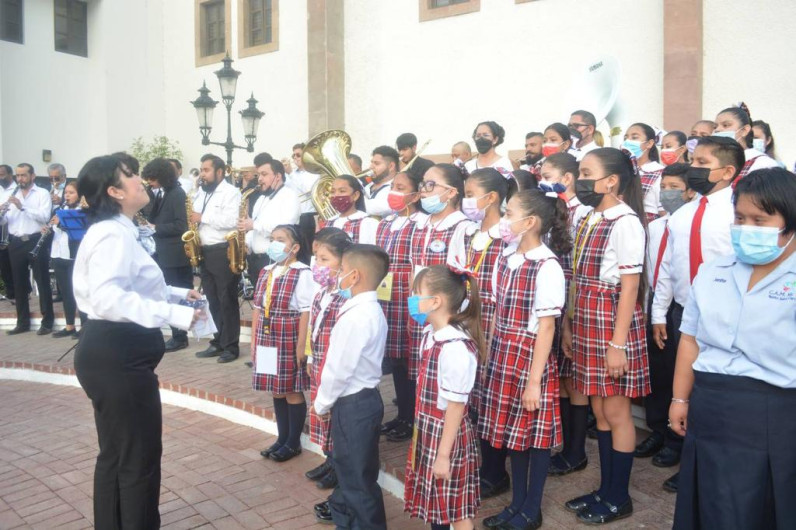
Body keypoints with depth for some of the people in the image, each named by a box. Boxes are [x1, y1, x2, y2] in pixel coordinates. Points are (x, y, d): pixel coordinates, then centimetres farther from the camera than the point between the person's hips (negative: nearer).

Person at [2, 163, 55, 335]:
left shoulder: (42, 193, -1)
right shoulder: (11, 195, 12)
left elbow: (44, 217, -15)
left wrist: (22, 206, -23)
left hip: (36, 242, -5)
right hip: (16, 243, 5)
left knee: (42, 282, -1)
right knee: (19, 283, 10)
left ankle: (47, 321, 6)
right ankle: (22, 322, 19)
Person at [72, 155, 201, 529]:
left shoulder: (117, 231, 15)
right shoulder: (113, 234, -19)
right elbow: (108, 298, -33)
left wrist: (177, 293, 12)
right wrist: (171, 313, -34)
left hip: (117, 353, 11)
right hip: (115, 356, -11)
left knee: (116, 454, 22)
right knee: (139, 457, 2)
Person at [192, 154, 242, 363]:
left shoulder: (231, 192, -7)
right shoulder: (200, 194, 18)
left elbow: (231, 221, -21)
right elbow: (194, 219, 23)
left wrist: (202, 217, -16)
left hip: (223, 252, -8)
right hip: (204, 253, 8)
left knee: (227, 301, -3)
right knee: (213, 301, 11)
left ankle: (231, 346, 3)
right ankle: (218, 342, 19)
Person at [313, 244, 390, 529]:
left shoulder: (356, 316, -24)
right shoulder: (372, 311, 8)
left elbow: (340, 369, -23)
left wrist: (322, 403, -8)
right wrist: (326, 400, 12)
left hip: (352, 403, -11)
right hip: (361, 397, 11)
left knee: (358, 476, 5)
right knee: (350, 467, 27)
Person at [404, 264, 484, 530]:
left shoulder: (456, 347, -27)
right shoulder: (431, 334, 1)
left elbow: (456, 406, -22)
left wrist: (444, 453, -17)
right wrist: (422, 431, 15)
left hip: (447, 432, -8)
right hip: (427, 429, 8)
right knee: (436, 500, 23)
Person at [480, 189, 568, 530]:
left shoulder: (547, 267, -16)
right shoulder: (504, 259, 7)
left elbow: (546, 327, -16)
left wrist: (535, 379, -15)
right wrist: (490, 356, 11)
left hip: (530, 357, -7)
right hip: (502, 357, 7)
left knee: (535, 435, 8)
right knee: (512, 431, 17)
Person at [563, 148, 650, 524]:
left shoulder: (625, 222, -13)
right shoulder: (588, 220, 10)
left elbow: (630, 287, -16)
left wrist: (618, 343, -17)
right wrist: (569, 324, 11)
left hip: (612, 322, -8)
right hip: (586, 323, 8)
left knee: (616, 411, 4)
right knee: (599, 410, 15)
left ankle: (618, 498, 20)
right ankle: (605, 489, 29)